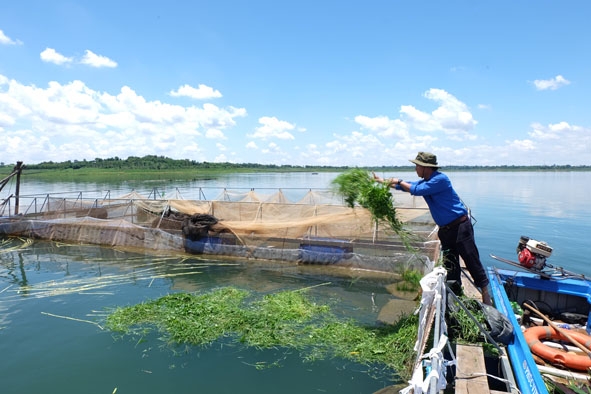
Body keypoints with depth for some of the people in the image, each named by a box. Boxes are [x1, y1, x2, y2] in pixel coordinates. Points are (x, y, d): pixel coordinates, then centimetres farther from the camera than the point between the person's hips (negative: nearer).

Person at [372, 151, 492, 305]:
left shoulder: (440, 179, -18)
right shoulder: (425, 182, 10)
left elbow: (416, 190, -23)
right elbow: (407, 186, 23)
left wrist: (399, 181, -8)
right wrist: (382, 181, 22)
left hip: (460, 226, -9)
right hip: (445, 229, 9)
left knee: (472, 261, -5)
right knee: (450, 265, 12)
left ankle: (486, 296, 7)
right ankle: (455, 293, 23)